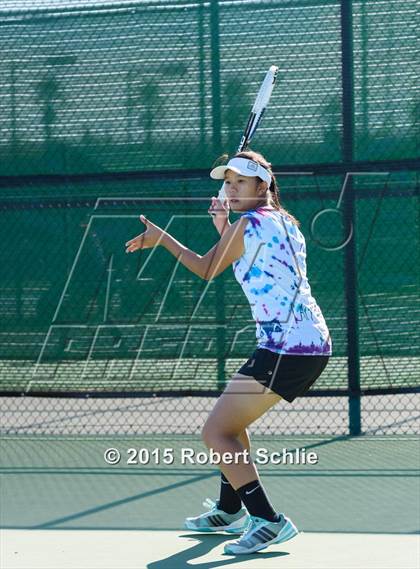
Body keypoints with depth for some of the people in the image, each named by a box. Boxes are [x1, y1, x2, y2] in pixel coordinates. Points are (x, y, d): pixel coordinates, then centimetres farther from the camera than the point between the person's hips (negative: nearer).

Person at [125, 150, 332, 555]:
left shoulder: (249, 223, -10)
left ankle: (268, 521, -15)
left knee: (215, 433, -8)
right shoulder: (283, 222, 17)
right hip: (313, 344, 10)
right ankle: (230, 510, 38)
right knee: (231, 417, 28)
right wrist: (226, 229, 26)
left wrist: (161, 238, 11)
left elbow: (206, 269, 3)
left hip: (285, 349, -10)